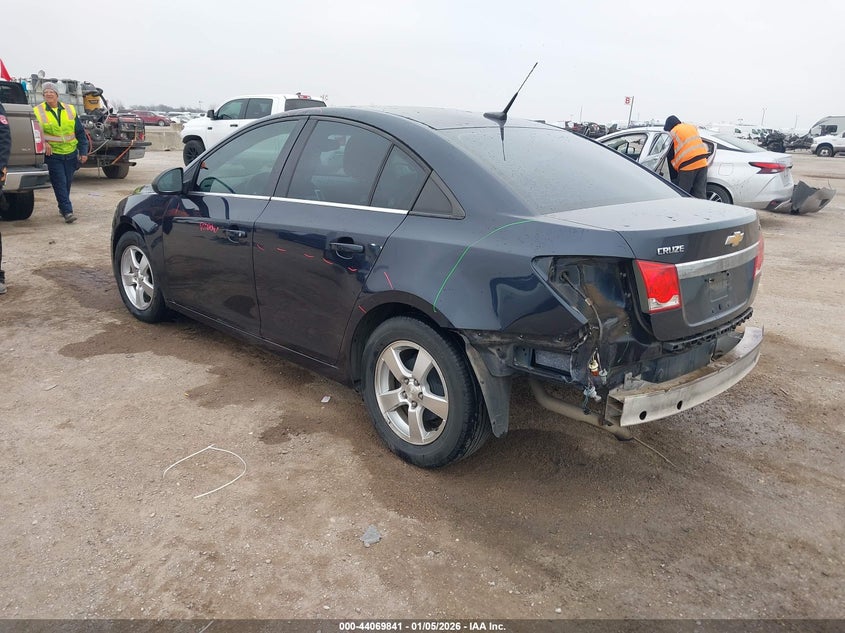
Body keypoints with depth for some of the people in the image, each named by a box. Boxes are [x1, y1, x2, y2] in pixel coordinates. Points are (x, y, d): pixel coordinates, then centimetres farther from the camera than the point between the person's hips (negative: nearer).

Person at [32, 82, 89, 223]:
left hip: (70, 154, 3)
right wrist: (43, 143, -19)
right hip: (52, 155, -3)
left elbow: (80, 132, 9)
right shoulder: (38, 111, -1)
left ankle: (63, 206, 30)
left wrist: (83, 151, 3)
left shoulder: (70, 109, 7)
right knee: (60, 183, -9)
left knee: (67, 183, 11)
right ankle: (67, 211, -11)